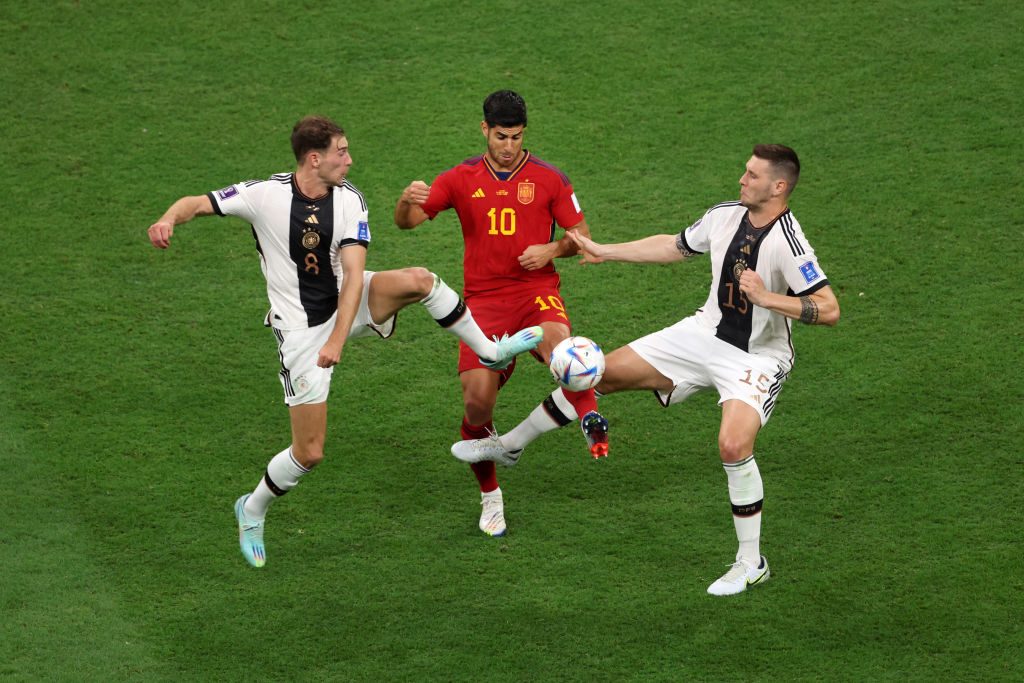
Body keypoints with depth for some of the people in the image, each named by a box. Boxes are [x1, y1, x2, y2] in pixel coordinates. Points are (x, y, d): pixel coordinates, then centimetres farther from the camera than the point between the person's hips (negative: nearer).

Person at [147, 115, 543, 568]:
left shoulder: (349, 201, -9)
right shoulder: (265, 195, -15)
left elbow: (354, 272, -16)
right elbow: (198, 203, -12)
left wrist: (337, 340, -27)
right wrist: (168, 219, -37)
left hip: (347, 303, 3)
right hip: (301, 327, -3)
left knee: (418, 279, -25)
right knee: (309, 452, -5)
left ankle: (491, 352, -5)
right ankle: (253, 510, 24)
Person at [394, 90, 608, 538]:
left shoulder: (548, 179, 6)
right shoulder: (462, 179, 8)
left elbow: (581, 235, 11)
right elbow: (406, 222, 4)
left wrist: (553, 249, -11)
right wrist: (407, 200, -20)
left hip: (536, 290, -1)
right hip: (484, 298, 1)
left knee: (555, 338, -40)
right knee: (477, 401, -8)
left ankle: (590, 420, -29)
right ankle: (490, 497, 13)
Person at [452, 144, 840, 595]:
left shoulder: (788, 244, -25)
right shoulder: (724, 216, -4)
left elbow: (829, 310, -29)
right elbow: (676, 246, 15)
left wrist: (767, 297, -37)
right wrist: (606, 252, 15)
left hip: (757, 358, -7)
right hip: (704, 334, 7)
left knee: (733, 445, -29)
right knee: (602, 372, 4)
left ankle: (752, 563, -9)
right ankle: (510, 445, 22)